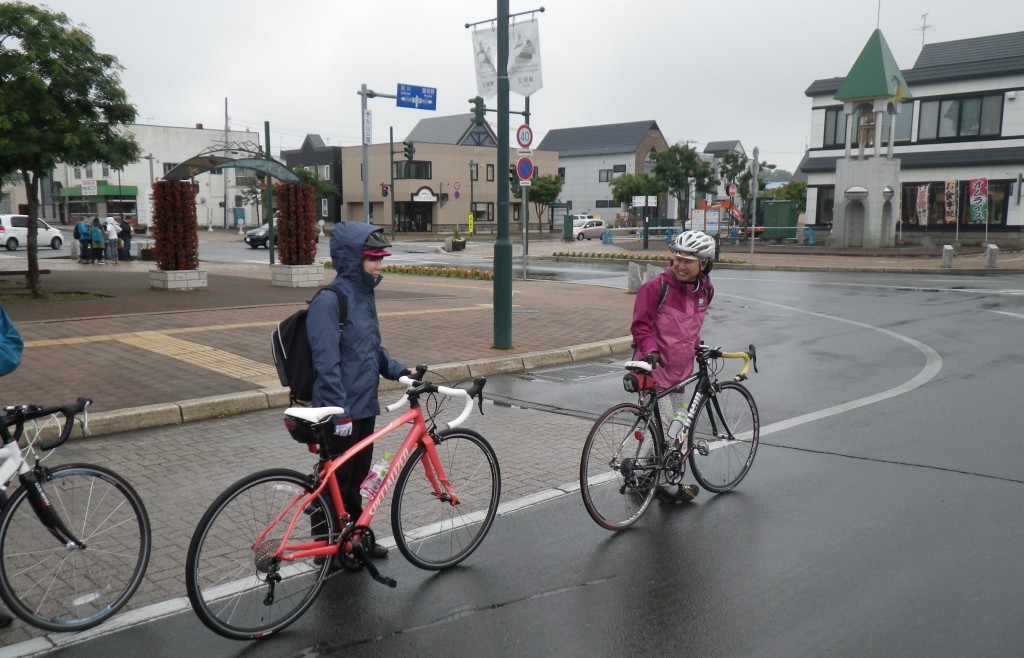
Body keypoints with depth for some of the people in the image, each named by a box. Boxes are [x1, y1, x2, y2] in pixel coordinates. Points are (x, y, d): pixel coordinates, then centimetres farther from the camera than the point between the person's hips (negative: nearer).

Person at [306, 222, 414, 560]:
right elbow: (327, 362, -22)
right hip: (341, 411, -8)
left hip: (365, 405, 9)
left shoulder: (363, 294, 10)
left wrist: (397, 370, 7)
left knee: (358, 474, 19)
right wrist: (340, 412, -22)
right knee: (336, 480, 5)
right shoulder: (329, 300, -19)